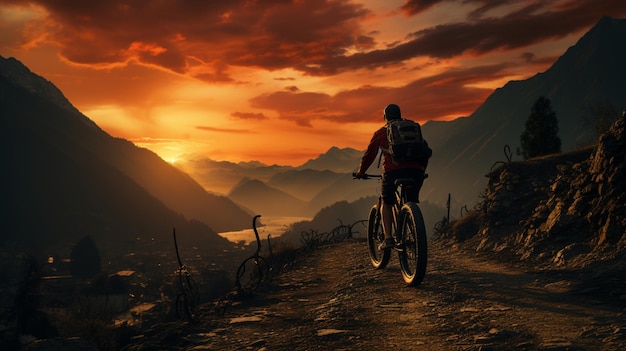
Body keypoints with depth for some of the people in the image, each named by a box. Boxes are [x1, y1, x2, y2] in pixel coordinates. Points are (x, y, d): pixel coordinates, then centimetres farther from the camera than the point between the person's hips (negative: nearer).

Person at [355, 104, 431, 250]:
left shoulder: (380, 133, 16)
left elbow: (369, 154, 20)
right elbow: (426, 150, 27)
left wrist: (361, 171, 34)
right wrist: (421, 169, 40)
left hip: (392, 170, -2)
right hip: (415, 170, 2)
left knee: (387, 203, 17)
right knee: (412, 203, 20)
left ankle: (388, 238, 5)